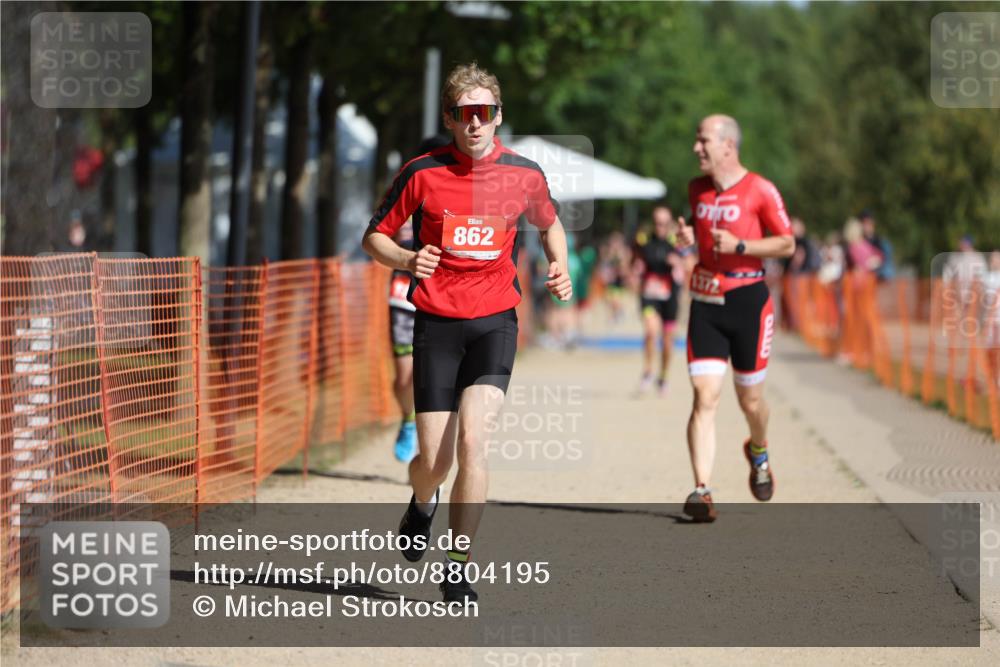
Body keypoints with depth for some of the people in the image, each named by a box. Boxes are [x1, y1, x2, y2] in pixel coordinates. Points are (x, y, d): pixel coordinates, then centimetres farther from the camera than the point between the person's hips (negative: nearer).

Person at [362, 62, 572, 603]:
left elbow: (550, 224, 22)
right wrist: (406, 259, -16)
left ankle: (457, 570, -9)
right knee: (433, 460, -1)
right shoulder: (423, 173, -5)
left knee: (472, 439, -20)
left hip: (495, 320, 0)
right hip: (436, 322, 0)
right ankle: (422, 506, 39)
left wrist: (560, 268, 3)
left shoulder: (524, 174, 1)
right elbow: (374, 236, 5)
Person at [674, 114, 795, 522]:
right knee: (705, 397, -11)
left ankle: (758, 452, 44)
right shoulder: (696, 190, 9)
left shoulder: (760, 190, -7)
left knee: (750, 399, 10)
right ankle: (701, 490, -16)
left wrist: (739, 246, -18)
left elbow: (787, 244, -5)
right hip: (705, 301, 3)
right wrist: (689, 237, 2)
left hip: (748, 300, -3)